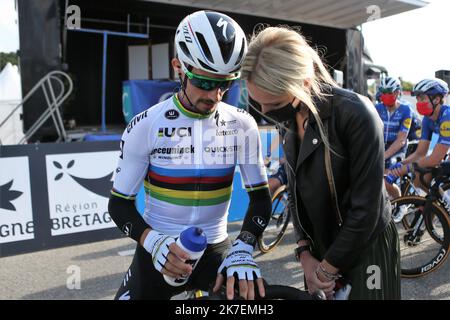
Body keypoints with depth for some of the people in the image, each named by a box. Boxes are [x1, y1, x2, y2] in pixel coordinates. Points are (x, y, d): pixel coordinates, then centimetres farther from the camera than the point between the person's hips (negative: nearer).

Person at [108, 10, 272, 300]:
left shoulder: (242, 126, -6)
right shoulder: (145, 127, -11)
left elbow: (260, 197, -1)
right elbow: (120, 203, -5)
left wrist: (243, 249, -19)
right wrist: (154, 242, -24)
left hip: (216, 250, 1)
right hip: (159, 253, -1)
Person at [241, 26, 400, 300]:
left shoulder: (356, 114, -25)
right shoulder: (292, 119, -4)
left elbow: (366, 210, -23)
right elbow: (297, 191, 3)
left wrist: (326, 269, -15)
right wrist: (305, 255, -5)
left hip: (366, 249, -6)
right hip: (322, 247, 6)